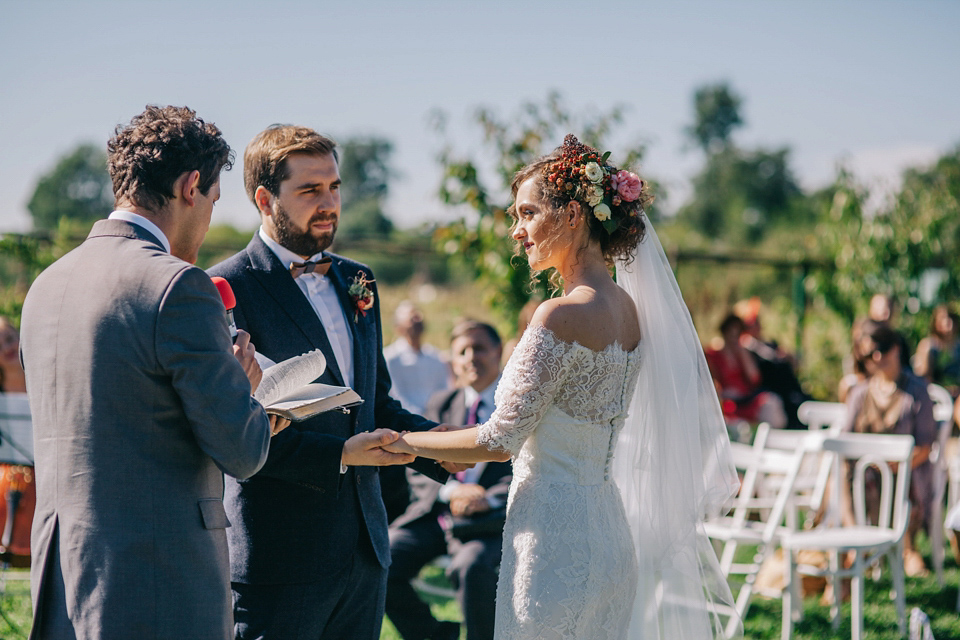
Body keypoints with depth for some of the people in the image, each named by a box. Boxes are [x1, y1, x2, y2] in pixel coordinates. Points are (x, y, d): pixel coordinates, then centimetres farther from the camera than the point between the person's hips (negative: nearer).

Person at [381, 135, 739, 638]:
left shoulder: (563, 316, -18)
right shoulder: (627, 307, 8)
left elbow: (500, 438, -15)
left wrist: (405, 442, -2)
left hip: (556, 544, -9)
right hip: (610, 536, 9)